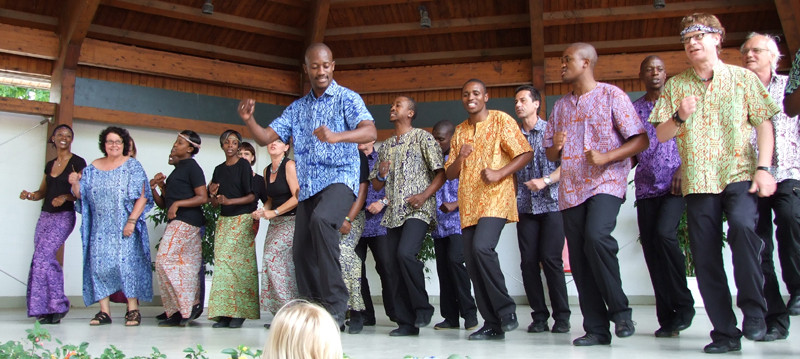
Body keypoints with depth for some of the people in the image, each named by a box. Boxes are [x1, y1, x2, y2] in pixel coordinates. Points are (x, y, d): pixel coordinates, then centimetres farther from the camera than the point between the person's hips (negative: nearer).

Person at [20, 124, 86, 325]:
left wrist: (65, 197, -23)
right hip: (45, 216, 7)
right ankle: (49, 310, 8)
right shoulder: (50, 165, 17)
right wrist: (29, 195, 3)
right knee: (46, 259, 2)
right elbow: (42, 192, 23)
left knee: (43, 257, -17)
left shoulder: (77, 162, -2)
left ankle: (57, 305, -7)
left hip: (64, 216, -7)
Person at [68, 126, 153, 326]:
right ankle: (104, 311, 6)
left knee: (127, 261, -8)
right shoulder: (93, 168, 12)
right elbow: (81, 195, 13)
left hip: (125, 226, -4)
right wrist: (75, 183, -8)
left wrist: (131, 221, -17)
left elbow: (142, 197, -7)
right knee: (99, 263, 0)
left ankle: (133, 310, -2)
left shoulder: (132, 166, 0)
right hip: (100, 228, 4)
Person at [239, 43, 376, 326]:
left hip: (339, 178, -6)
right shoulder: (297, 108, 18)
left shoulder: (347, 98, 1)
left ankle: (335, 305, -30)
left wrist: (336, 136, -34)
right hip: (307, 185, 7)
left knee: (321, 220, -34)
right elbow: (266, 138, 14)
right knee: (302, 252, 3)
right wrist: (249, 120, -7)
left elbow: (370, 132, -16)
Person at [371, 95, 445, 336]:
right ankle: (406, 322, 7)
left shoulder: (422, 137, 3)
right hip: (393, 213, 6)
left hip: (417, 210, -6)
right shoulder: (386, 145, 21)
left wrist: (425, 195, -17)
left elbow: (442, 171, -4)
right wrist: (381, 175, 0)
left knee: (406, 253, -25)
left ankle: (422, 307, -7)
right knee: (395, 265, 1)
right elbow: (376, 185, 23)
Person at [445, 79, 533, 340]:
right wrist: (460, 157, -6)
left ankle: (506, 310, -10)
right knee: (472, 262, 0)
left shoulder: (501, 120, 3)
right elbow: (450, 174, 16)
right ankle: (493, 324, 9)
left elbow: (526, 154, -3)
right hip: (468, 204, 6)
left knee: (482, 247, -26)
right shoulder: (460, 132, 18)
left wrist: (499, 173, -17)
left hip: (495, 199, -6)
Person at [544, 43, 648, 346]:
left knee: (597, 236, -29)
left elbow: (640, 140, -3)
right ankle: (597, 329, 9)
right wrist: (555, 146, -3)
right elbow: (551, 155, 21)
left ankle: (620, 309, -10)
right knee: (579, 259, 1)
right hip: (570, 189, 6)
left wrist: (606, 157, -18)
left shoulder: (611, 95, 2)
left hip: (606, 183, -6)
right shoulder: (560, 106, 18)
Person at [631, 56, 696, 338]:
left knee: (664, 234, -23)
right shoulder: (633, 109, 15)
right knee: (651, 249, -1)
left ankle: (683, 304, -5)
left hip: (673, 185, -3)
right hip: (646, 187, 3)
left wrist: (683, 168, -12)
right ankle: (667, 318, 7)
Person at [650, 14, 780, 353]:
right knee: (705, 258, 0)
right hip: (697, 181, 3)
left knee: (742, 226, -30)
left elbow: (764, 123, 3)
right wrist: (679, 117, -12)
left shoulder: (743, 78, 6)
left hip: (740, 174, -2)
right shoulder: (675, 86, 10)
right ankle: (725, 332, 11)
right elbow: (661, 135, 8)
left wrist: (764, 168, -8)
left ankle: (754, 310, -14)